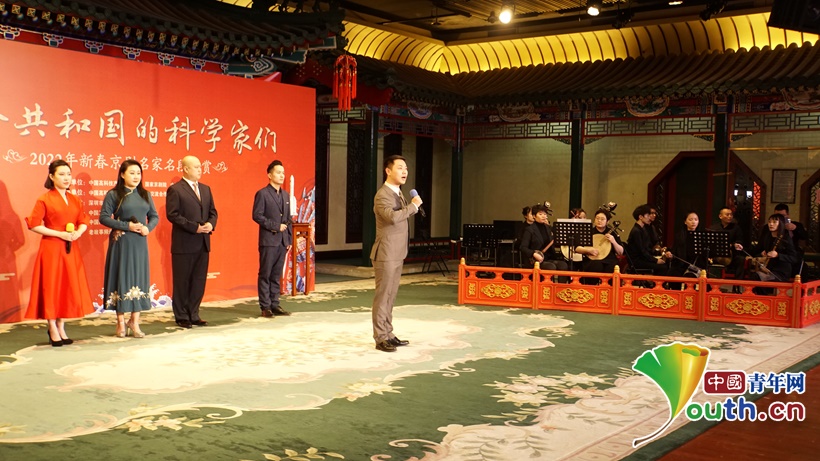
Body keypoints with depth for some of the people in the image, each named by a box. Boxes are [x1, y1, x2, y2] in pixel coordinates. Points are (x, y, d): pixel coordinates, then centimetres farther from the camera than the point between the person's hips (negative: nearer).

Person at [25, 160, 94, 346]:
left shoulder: (74, 200, 10)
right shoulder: (44, 199, -6)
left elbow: (84, 222, 14)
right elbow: (33, 225, -11)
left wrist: (78, 233, -7)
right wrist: (59, 234, -16)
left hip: (70, 249, 5)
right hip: (51, 249, -5)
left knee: (69, 288, 7)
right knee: (51, 288, -1)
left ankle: (61, 328, 17)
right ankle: (53, 330, 9)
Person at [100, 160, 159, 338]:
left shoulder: (145, 195, 11)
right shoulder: (113, 195, -2)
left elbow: (154, 216, 14)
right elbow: (103, 217, -8)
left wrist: (148, 228, -7)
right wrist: (127, 226, -15)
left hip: (140, 243, 4)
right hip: (121, 243, -4)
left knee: (139, 279, 3)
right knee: (121, 279, 0)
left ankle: (135, 322, 12)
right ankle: (121, 323, 9)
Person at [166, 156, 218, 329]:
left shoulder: (206, 189, 15)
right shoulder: (175, 190, -6)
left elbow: (212, 211, 16)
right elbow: (172, 215, -14)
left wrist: (211, 224, -6)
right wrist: (195, 227, -17)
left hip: (203, 243, 6)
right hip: (184, 244, -6)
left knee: (199, 280, 9)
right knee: (182, 281, 3)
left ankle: (193, 314, 18)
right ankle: (181, 316, 12)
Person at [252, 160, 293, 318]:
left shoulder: (286, 195, 15)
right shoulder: (262, 194, -5)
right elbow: (257, 216, -12)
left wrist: (289, 239, 12)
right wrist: (275, 226, -14)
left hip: (282, 241, 6)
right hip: (268, 240, -6)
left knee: (276, 275, 9)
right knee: (265, 274, -1)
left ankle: (275, 304, 13)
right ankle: (265, 307, 3)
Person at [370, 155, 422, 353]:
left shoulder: (398, 193, 15)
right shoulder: (383, 195, -15)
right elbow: (392, 216, -33)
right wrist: (413, 205, -22)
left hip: (397, 254, 9)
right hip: (386, 254, -9)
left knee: (390, 296, 12)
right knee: (382, 295, -4)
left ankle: (388, 334, 19)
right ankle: (380, 338, 1)